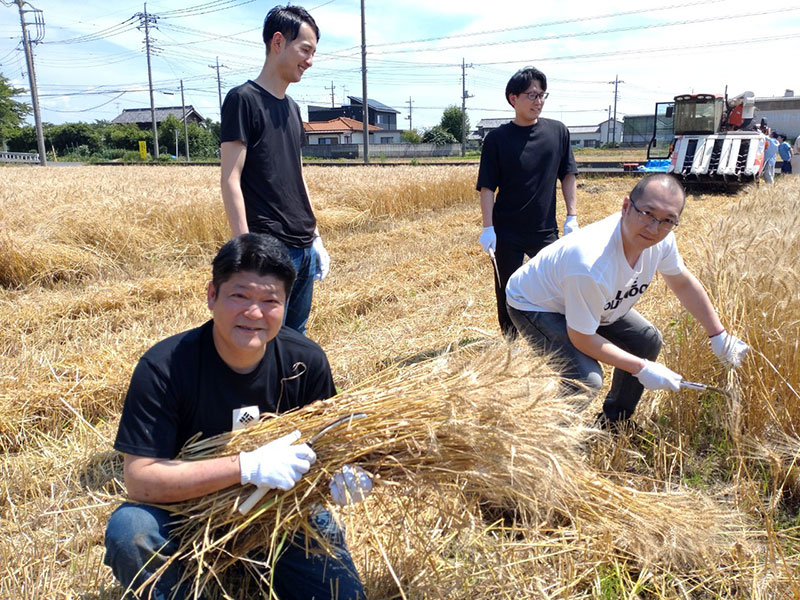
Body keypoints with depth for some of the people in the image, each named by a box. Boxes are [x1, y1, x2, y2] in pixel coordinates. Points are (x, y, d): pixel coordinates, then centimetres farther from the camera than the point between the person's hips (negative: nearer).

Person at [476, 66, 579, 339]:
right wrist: (487, 228, -11)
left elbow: (568, 176, 8)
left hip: (546, 231, 2)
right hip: (507, 233, -2)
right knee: (507, 294, 7)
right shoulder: (497, 138, -5)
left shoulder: (558, 132, 2)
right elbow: (487, 187, -6)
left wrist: (572, 216, 2)